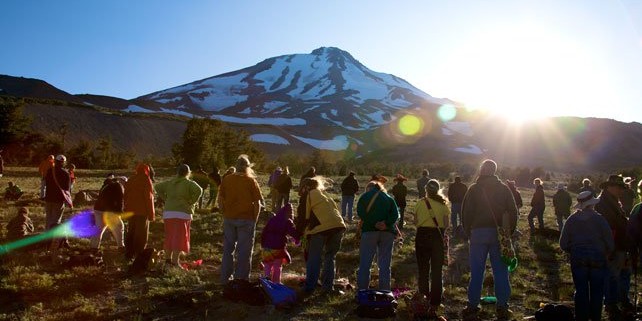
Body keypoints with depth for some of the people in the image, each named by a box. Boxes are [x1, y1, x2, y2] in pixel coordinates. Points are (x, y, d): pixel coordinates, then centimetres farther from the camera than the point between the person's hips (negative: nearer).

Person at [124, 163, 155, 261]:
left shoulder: (130, 180, 12)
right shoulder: (146, 180, -11)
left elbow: (125, 196, 16)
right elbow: (148, 197, -14)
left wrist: (127, 209, 23)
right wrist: (151, 213, -10)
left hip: (131, 211, 7)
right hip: (142, 212, -7)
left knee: (131, 233, 16)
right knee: (141, 235, -1)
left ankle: (128, 254, 21)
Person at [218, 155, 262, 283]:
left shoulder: (226, 179, 1)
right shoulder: (251, 181, -7)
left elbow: (220, 200, 4)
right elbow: (257, 203, -7)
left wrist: (225, 214, 12)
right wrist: (255, 219, 3)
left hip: (229, 219, 3)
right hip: (246, 219, -3)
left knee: (228, 249, 15)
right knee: (244, 251, 6)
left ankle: (225, 279, 22)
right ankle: (241, 279, 11)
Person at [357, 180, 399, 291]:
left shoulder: (365, 196, 9)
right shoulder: (389, 198, 17)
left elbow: (360, 212, -7)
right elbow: (396, 214, 0)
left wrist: (374, 223, -9)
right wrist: (386, 224, -11)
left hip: (369, 230, -2)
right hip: (388, 232, 3)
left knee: (365, 263, 3)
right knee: (385, 265, 8)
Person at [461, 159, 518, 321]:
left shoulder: (474, 189, -2)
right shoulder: (504, 189, 4)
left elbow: (466, 212, -3)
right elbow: (513, 212, 4)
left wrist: (468, 232, 6)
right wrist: (509, 232, 10)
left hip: (478, 233, -1)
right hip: (499, 234, 1)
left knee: (476, 272, 4)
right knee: (501, 271, 6)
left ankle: (472, 307, 7)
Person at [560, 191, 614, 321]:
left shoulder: (572, 219, 0)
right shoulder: (599, 219, -7)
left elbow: (563, 244, 1)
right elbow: (610, 244, -4)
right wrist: (605, 255, 14)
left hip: (578, 258, 2)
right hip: (598, 259, -2)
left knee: (581, 291, 8)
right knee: (597, 291, 10)